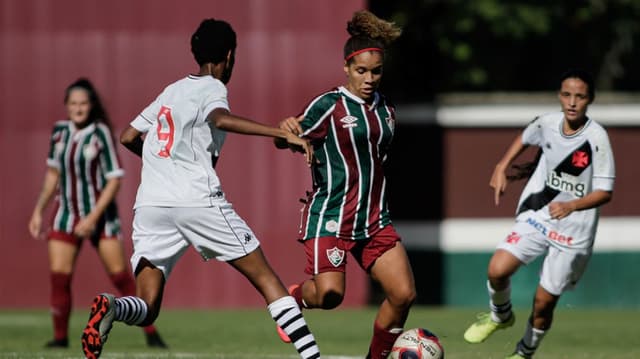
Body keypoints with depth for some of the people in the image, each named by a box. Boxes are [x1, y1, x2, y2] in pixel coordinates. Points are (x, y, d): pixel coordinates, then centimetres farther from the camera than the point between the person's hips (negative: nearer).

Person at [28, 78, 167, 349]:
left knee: (120, 276, -5)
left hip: (100, 214, -4)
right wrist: (38, 211, 13)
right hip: (67, 214, 4)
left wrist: (93, 218, -20)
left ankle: (151, 334, 2)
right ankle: (60, 337, 5)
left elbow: (114, 180, -14)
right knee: (58, 277, -6)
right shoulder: (60, 131, 3)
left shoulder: (100, 133, -13)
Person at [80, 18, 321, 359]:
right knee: (265, 278, 6)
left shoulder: (171, 91, 23)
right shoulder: (212, 89, 3)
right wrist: (284, 134, -24)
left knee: (147, 310, 1)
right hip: (197, 198, -5)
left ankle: (111, 307, -31)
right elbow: (221, 119, -21)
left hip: (150, 202, 5)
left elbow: (128, 137, 30)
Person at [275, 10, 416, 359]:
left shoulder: (385, 109, 12)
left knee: (404, 294, -6)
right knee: (330, 294, -20)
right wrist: (286, 130, -31)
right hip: (329, 217, -6)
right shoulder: (329, 105, -8)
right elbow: (286, 141, -9)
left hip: (374, 221, 6)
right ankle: (294, 297, 16)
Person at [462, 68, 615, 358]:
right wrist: (502, 168, 9)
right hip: (536, 216, 3)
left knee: (544, 302, 3)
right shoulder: (547, 123, -6)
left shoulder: (597, 138, -19)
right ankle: (500, 315, 15)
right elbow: (524, 138, 20)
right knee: (497, 269, -18)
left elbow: (605, 192, -17)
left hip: (574, 230, -3)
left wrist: (572, 206, -32)